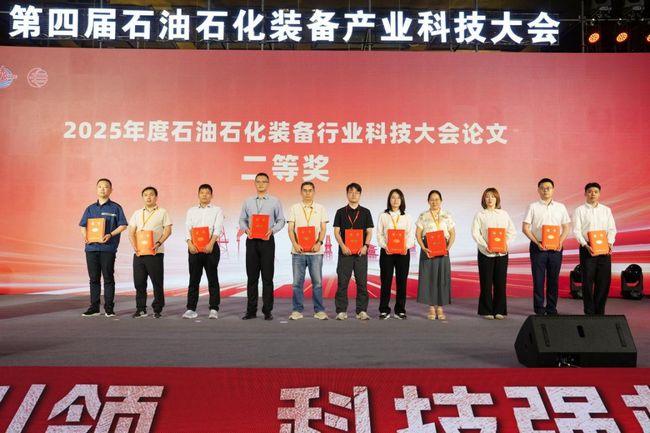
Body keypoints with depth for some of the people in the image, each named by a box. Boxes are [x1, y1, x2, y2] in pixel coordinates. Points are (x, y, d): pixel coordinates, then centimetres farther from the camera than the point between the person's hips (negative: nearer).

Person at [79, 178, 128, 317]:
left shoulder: (115, 208, 4)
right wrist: (85, 236, -5)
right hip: (91, 247, 4)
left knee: (108, 278, 0)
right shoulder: (90, 209, 15)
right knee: (94, 278, 8)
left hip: (108, 247, -4)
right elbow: (82, 225, 15)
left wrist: (110, 235, -16)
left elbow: (122, 225, -2)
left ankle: (109, 308, 5)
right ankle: (94, 307, 14)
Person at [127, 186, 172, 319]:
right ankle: (140, 309, 14)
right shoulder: (137, 213, 16)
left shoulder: (162, 212, 6)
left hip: (155, 253, -3)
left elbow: (168, 230, -1)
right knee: (139, 282, 4)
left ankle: (157, 309, 8)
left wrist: (159, 243, -16)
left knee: (157, 282, -1)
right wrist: (135, 247, -5)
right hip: (139, 253, 3)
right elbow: (131, 232, 11)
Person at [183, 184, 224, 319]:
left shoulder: (217, 210, 6)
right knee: (194, 279, 4)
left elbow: (218, 228, -6)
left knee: (213, 279, 1)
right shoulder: (191, 211, 14)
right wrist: (190, 244, -12)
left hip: (211, 247, -2)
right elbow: (187, 229, 5)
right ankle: (191, 309, 9)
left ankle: (214, 309, 5)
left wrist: (211, 244, -20)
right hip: (194, 248, 2)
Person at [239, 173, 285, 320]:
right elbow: (242, 219, 10)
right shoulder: (248, 201, 10)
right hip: (251, 241, 2)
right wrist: (246, 229, -9)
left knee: (267, 277, 0)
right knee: (252, 276, 5)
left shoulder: (275, 202, 3)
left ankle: (267, 311, 7)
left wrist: (272, 230, -15)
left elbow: (281, 220, 2)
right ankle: (251, 310, 11)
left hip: (267, 240, -2)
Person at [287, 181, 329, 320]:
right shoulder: (294, 208, 8)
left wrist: (319, 243, -13)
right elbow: (291, 229, 2)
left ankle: (319, 311, 10)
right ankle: (297, 310, 11)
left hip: (315, 251, 0)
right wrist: (295, 244, -13)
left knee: (317, 282, 2)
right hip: (298, 251, 0)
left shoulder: (320, 209, 9)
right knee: (297, 282, 4)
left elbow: (323, 229, 4)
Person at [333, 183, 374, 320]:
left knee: (362, 282, 1)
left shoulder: (365, 212, 9)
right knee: (342, 282, 0)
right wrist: (343, 246, -11)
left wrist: (365, 246, -9)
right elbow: (336, 231, 4)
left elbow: (369, 232, 7)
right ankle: (341, 311, 5)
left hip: (361, 252, 1)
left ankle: (362, 311, 7)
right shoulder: (341, 212, 8)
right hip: (345, 252, 0)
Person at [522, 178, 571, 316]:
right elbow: (525, 228, -1)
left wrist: (560, 242, -6)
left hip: (555, 248, 2)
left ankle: (552, 309, 15)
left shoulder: (560, 207, 10)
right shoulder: (533, 207, 2)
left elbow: (566, 227, 11)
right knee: (538, 279, 0)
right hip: (538, 247, -2)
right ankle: (539, 309, 8)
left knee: (553, 279, 6)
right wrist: (537, 243, -11)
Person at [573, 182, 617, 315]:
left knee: (604, 280, 2)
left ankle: (599, 311, 13)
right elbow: (576, 231, -5)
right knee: (588, 280, -1)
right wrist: (586, 245, -18)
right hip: (587, 248, -3)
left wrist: (610, 243, -9)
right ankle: (589, 311, 7)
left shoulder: (606, 210, 12)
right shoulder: (580, 210, 2)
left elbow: (612, 229, 8)